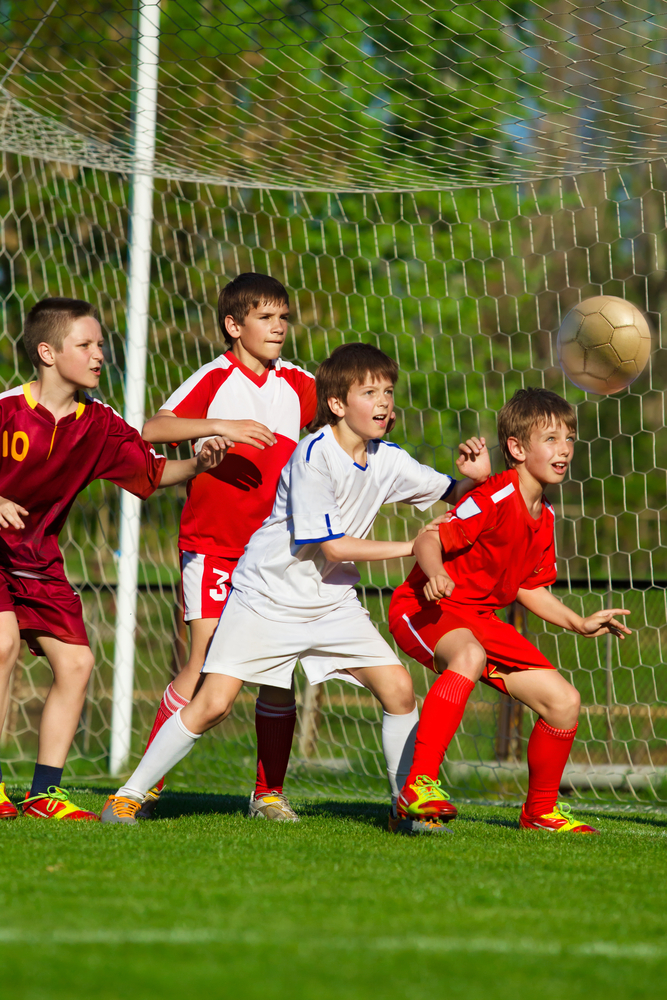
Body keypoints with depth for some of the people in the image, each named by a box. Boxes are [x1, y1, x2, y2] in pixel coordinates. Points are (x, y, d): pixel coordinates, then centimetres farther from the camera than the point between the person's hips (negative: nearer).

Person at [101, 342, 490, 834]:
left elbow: (451, 493, 13)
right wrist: (412, 547, -17)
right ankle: (131, 793, 1)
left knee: (399, 688, -8)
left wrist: (474, 477, -11)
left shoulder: (387, 460, 0)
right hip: (267, 599, -6)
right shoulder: (314, 455, -20)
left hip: (333, 603, 6)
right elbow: (333, 546, -22)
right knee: (213, 704, -12)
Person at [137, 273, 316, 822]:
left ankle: (269, 793, 12)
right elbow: (151, 430, -16)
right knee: (204, 662, -12)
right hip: (213, 543, -4)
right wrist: (219, 426, -27)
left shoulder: (298, 384, 8)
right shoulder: (215, 379, -5)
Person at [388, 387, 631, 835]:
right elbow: (428, 541, -24)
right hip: (424, 609, -8)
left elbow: (531, 588, 18)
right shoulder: (494, 500, -19)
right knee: (470, 655, -42)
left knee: (564, 701, 1)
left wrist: (580, 623, 9)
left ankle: (541, 810, 21)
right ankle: (420, 785, -40)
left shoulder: (544, 516, 8)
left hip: (481, 619, 9)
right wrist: (436, 575, -44)